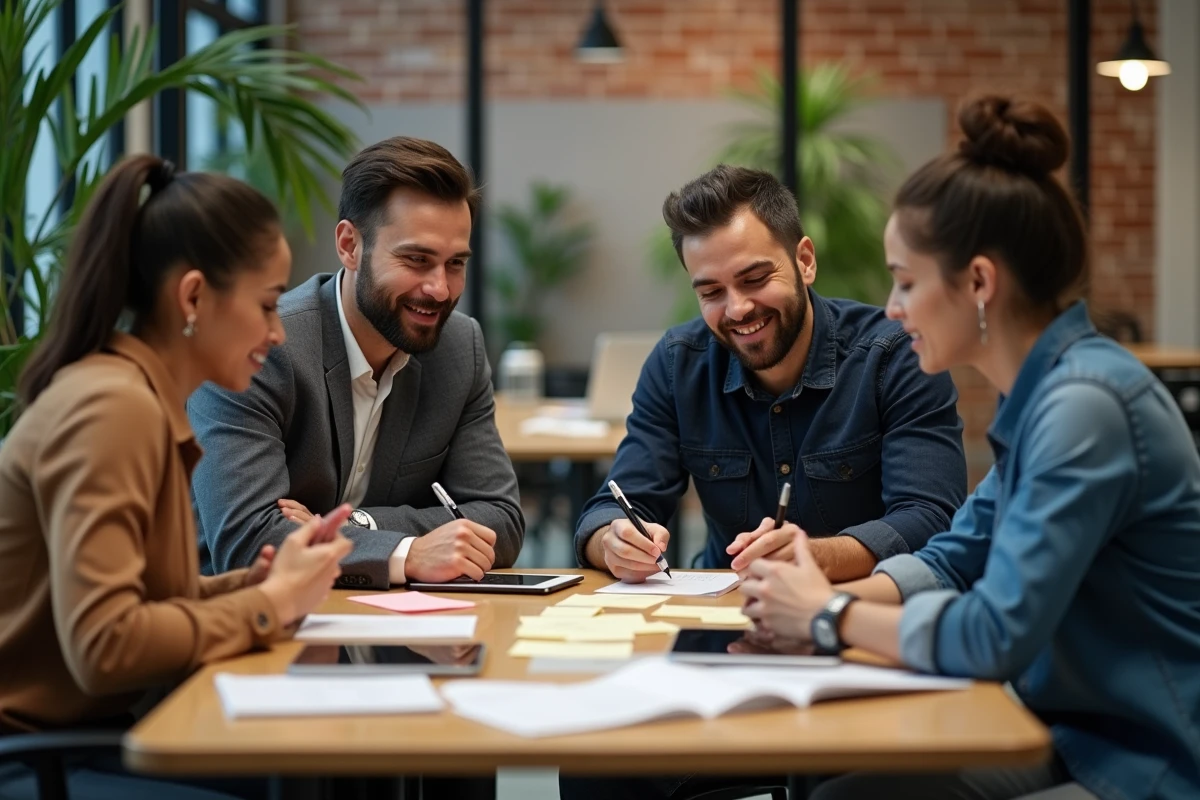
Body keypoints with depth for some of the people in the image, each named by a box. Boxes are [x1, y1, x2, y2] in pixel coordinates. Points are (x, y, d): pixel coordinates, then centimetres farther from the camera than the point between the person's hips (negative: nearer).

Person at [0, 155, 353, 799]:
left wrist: (261, 581, -5)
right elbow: (104, 646, -26)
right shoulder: (112, 407, -18)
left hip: (82, 734, 9)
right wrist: (271, 602, -15)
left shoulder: (148, 402, 10)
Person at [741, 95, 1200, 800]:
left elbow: (996, 637, -24)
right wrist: (820, 592, -2)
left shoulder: (1084, 405, -22)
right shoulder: (1044, 393, 7)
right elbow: (952, 560, 15)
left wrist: (831, 615, -9)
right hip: (1083, 740, 8)